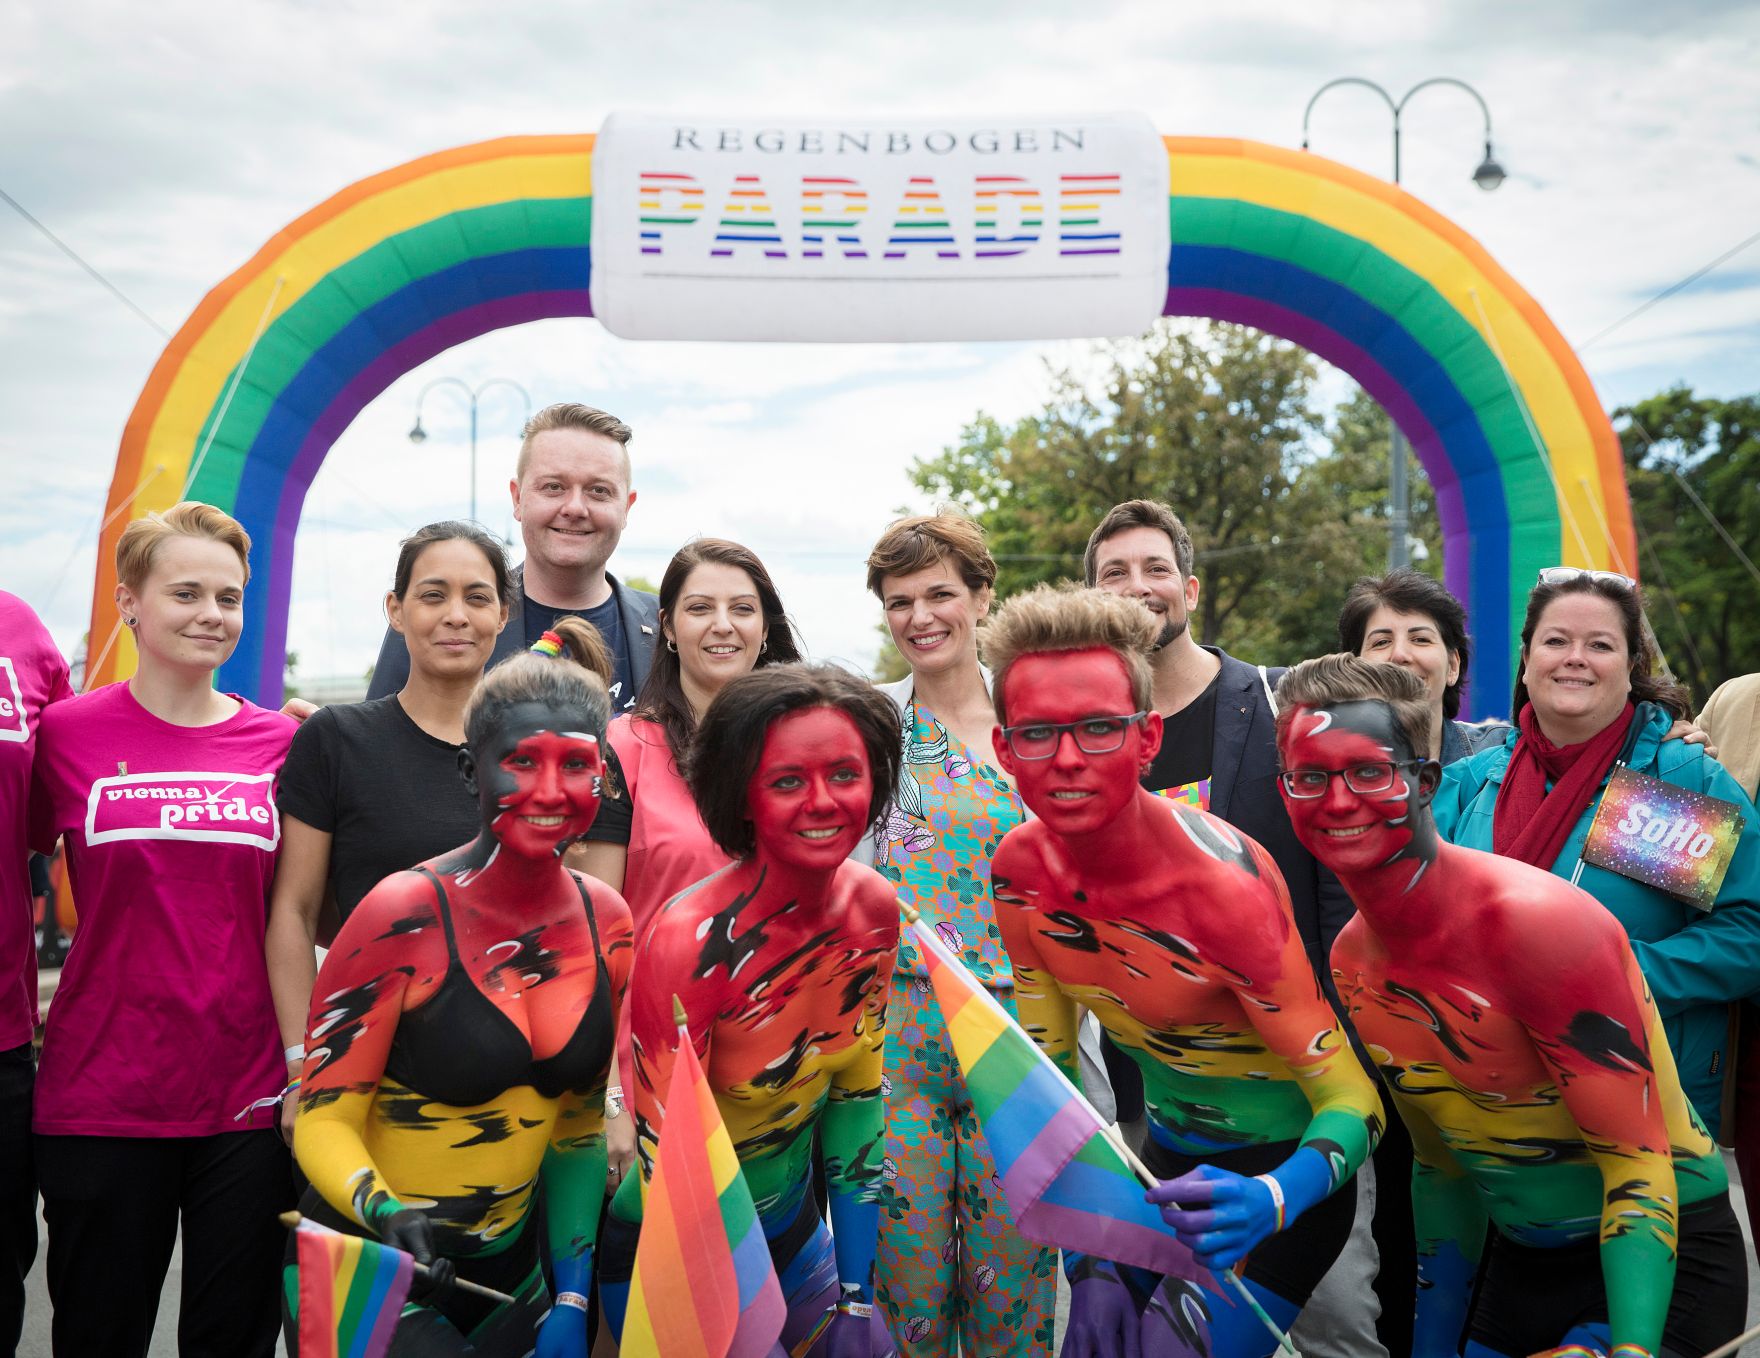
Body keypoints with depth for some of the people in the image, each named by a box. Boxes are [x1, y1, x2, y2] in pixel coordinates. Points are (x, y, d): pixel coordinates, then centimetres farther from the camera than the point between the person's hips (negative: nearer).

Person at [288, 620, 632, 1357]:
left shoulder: (606, 922, -4)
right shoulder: (405, 914, -19)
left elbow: (577, 1127, 4)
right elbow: (324, 1117, -14)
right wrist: (386, 1213, -32)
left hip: (507, 1268, 5)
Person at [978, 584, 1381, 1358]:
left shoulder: (1221, 886, -29)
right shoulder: (1022, 867, -12)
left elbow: (1355, 1101, -23)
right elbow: (1049, 1064, -2)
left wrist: (1271, 1201, -43)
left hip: (1284, 1163, -5)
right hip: (1169, 1155, 5)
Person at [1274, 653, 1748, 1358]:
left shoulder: (1537, 922, -25)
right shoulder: (1351, 961, -3)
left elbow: (1637, 1159, -21)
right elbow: (1442, 1163, 8)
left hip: (1664, 1257, -6)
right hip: (1523, 1260, 6)